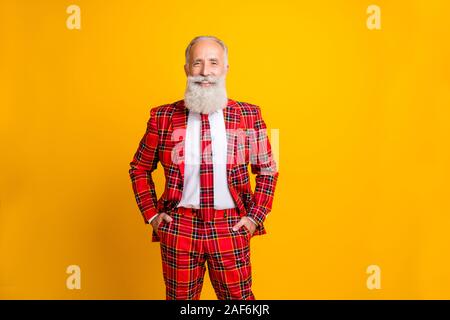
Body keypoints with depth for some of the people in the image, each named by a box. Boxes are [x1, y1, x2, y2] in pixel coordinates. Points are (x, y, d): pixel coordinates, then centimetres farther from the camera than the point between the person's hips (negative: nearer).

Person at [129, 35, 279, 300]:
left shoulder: (249, 115, 1)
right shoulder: (163, 117, 0)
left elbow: (267, 171, 8)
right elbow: (139, 169, 11)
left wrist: (255, 217, 1)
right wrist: (151, 214, 4)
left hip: (230, 229, 0)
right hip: (178, 229, 1)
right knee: (180, 298, 15)